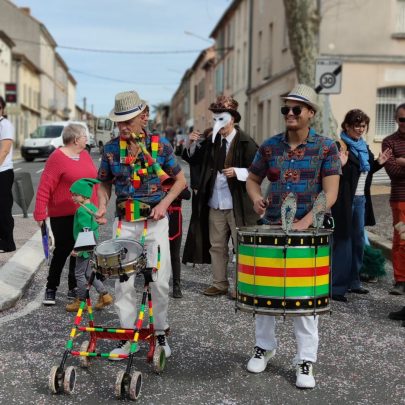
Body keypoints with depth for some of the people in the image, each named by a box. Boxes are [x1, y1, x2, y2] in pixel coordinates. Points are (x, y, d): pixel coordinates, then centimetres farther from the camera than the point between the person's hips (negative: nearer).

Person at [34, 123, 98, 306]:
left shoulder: (85, 154, 9)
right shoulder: (57, 158, -13)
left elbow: (93, 180, 16)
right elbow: (44, 188, -16)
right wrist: (40, 214, -20)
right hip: (63, 216, -6)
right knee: (62, 251, 1)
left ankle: (74, 288, 22)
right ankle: (51, 289, 17)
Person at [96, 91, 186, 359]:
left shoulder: (161, 145, -4)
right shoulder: (112, 148, 1)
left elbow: (180, 180, 4)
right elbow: (105, 183, 13)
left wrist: (164, 203, -11)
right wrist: (102, 206, -7)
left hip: (155, 222, -2)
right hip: (124, 223, 2)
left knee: (160, 282, -1)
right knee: (123, 283, 2)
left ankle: (160, 334, 18)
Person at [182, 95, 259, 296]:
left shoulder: (246, 142, -8)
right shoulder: (211, 141, 7)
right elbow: (194, 161, 14)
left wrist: (238, 172, -24)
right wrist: (192, 145, -2)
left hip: (238, 206, -6)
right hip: (214, 205, 6)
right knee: (216, 246, 14)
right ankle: (219, 283, 26)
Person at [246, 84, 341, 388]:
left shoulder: (326, 148, -4)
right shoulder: (270, 146, 4)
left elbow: (330, 193, -10)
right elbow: (253, 179, 14)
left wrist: (306, 220, -22)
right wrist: (256, 198, -8)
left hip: (309, 231, -3)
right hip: (271, 228, 3)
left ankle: (306, 361, 11)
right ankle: (265, 346, 29)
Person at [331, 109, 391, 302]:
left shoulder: (364, 147, 14)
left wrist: (378, 162, 9)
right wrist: (341, 165, -34)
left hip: (360, 200, 8)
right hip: (344, 201, -8)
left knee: (358, 241, 14)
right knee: (343, 242, -6)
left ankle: (353, 281, 25)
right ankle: (336, 286, 1)